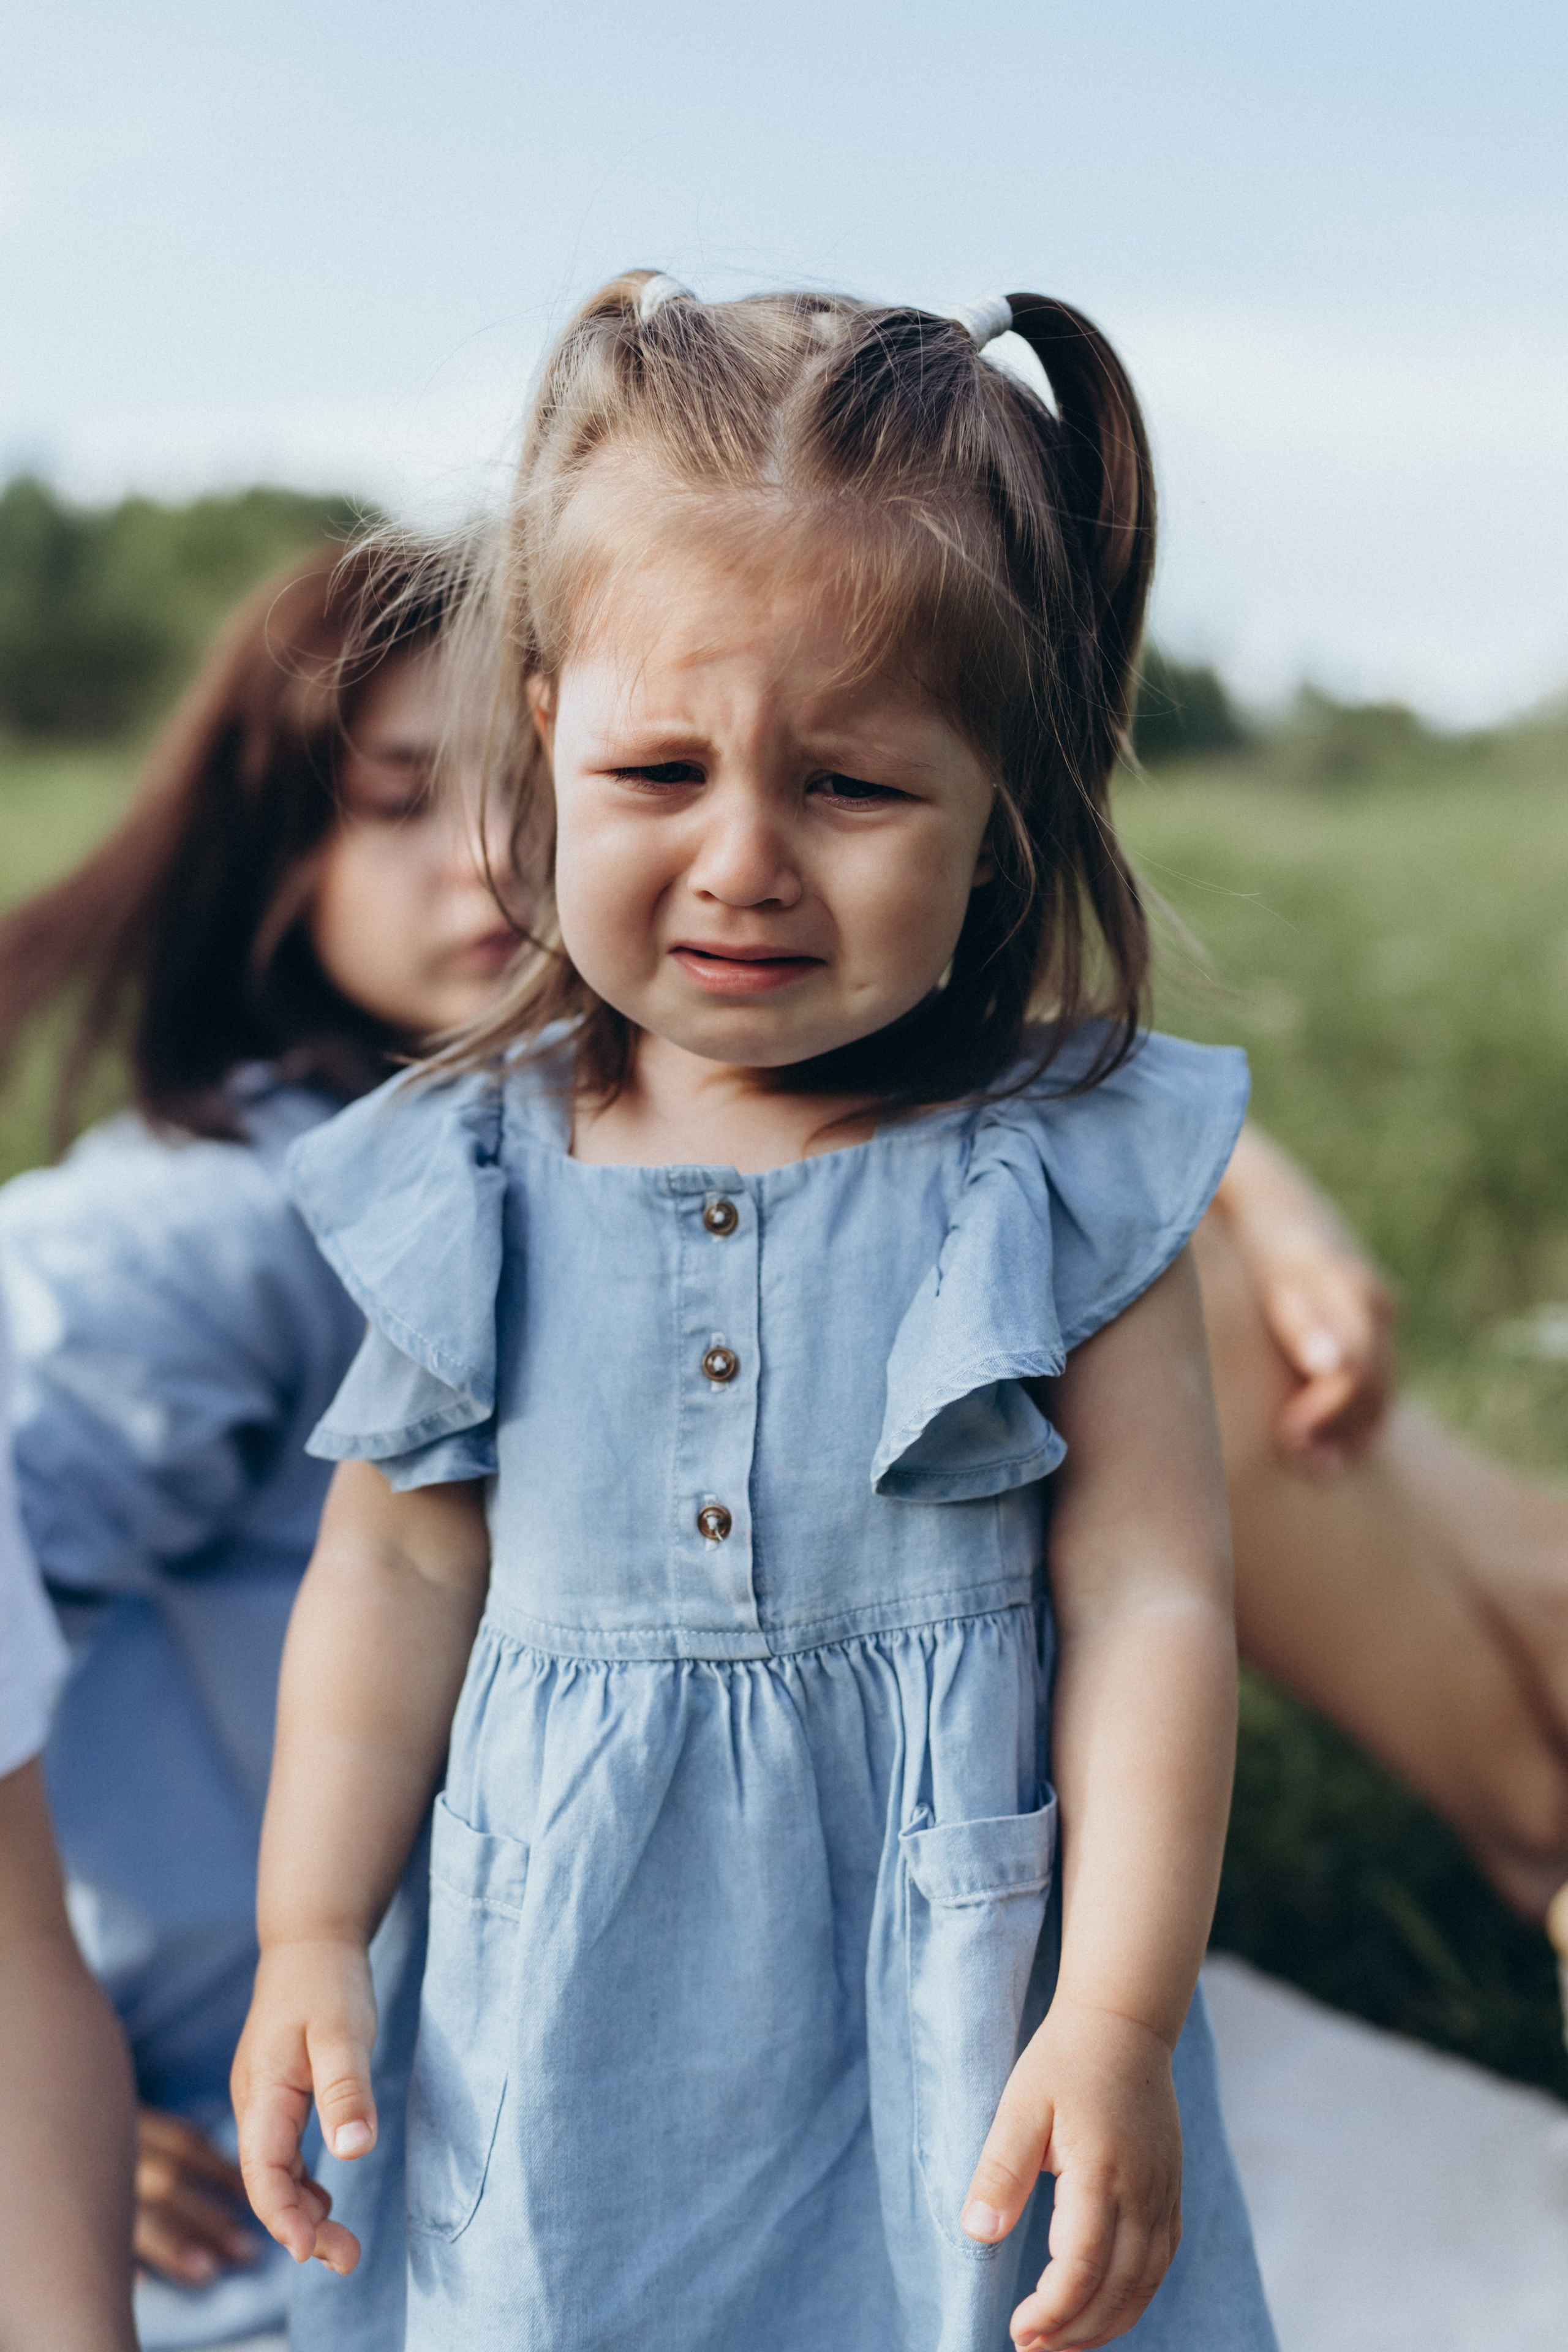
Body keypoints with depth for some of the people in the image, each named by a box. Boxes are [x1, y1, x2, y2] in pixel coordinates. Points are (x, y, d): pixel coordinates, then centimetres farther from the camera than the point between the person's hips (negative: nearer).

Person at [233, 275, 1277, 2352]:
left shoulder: (1067, 1174, -9)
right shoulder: (465, 1186, -2)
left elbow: (1150, 1599, -9)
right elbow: (396, 1577, 6)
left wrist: (1119, 2025, -13)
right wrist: (310, 1941, 6)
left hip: (964, 2036, -1)